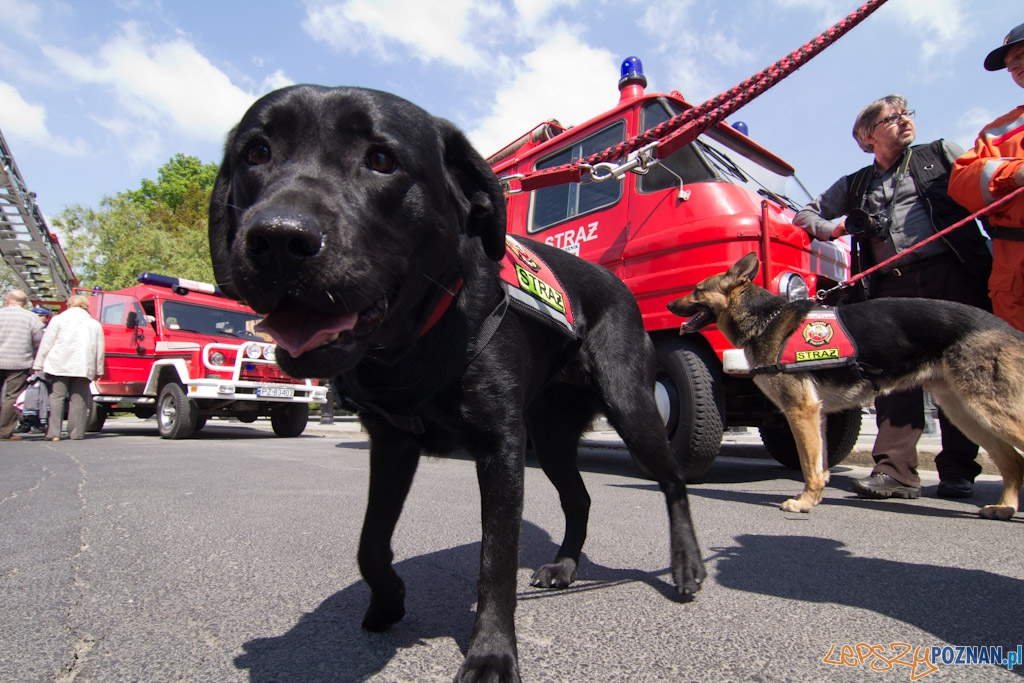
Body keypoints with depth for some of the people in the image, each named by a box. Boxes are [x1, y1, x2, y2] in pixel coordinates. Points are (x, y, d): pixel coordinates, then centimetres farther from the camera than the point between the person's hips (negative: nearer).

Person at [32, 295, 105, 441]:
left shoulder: (58, 319, 6)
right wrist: (98, 370, 19)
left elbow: (46, 344, 3)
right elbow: (99, 350, 15)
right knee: (78, 399, 3)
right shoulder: (95, 324, 15)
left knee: (56, 397, 0)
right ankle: (77, 432, 0)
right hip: (83, 367, 2)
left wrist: (38, 366, 6)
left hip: (59, 366, -2)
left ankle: (54, 432, -6)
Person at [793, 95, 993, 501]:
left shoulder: (943, 154, 19)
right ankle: (895, 469, -10)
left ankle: (958, 470, 8)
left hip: (955, 273, -1)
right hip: (893, 286, 1)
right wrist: (828, 228, 7)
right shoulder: (855, 186, 23)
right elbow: (807, 212, 28)